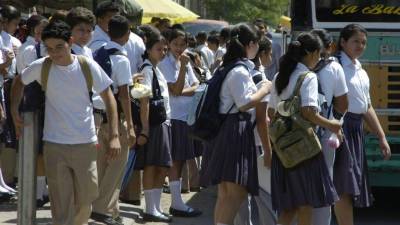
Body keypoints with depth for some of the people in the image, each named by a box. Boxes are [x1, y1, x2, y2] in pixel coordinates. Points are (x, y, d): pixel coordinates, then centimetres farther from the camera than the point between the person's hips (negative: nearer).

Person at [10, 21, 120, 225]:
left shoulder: (88, 66, -7)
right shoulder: (41, 67, -4)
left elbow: (109, 98, -1)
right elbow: (19, 82, 16)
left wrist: (114, 136, -7)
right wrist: (14, 111, 7)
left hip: (86, 144, 1)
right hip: (54, 145, -1)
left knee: (86, 198, 11)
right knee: (61, 205, -4)